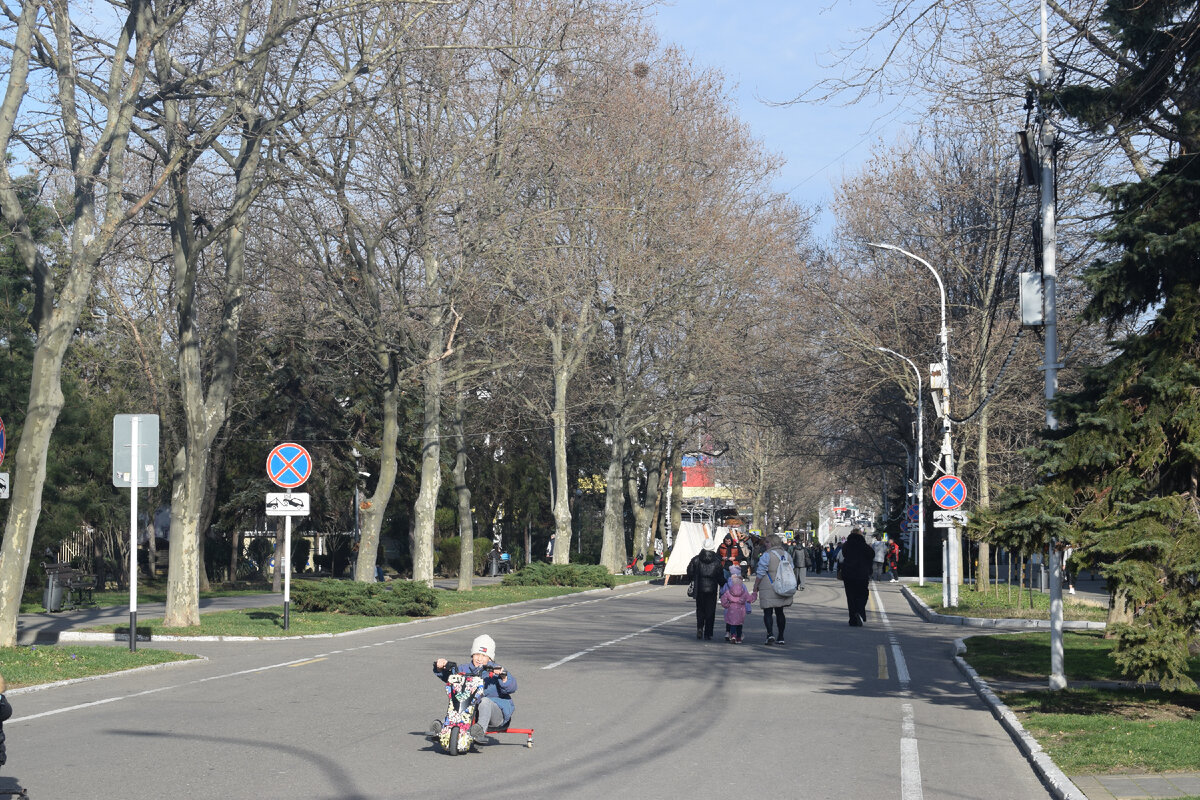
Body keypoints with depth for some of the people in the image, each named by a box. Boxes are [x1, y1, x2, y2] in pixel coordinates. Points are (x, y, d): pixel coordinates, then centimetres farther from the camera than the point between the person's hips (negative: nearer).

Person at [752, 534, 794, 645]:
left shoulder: (767, 555, -12)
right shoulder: (786, 554, 8)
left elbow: (761, 573, -12)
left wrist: (755, 586, -2)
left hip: (768, 588, -6)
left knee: (768, 612, -2)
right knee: (779, 612, 13)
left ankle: (770, 633, -20)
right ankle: (781, 637, 14)